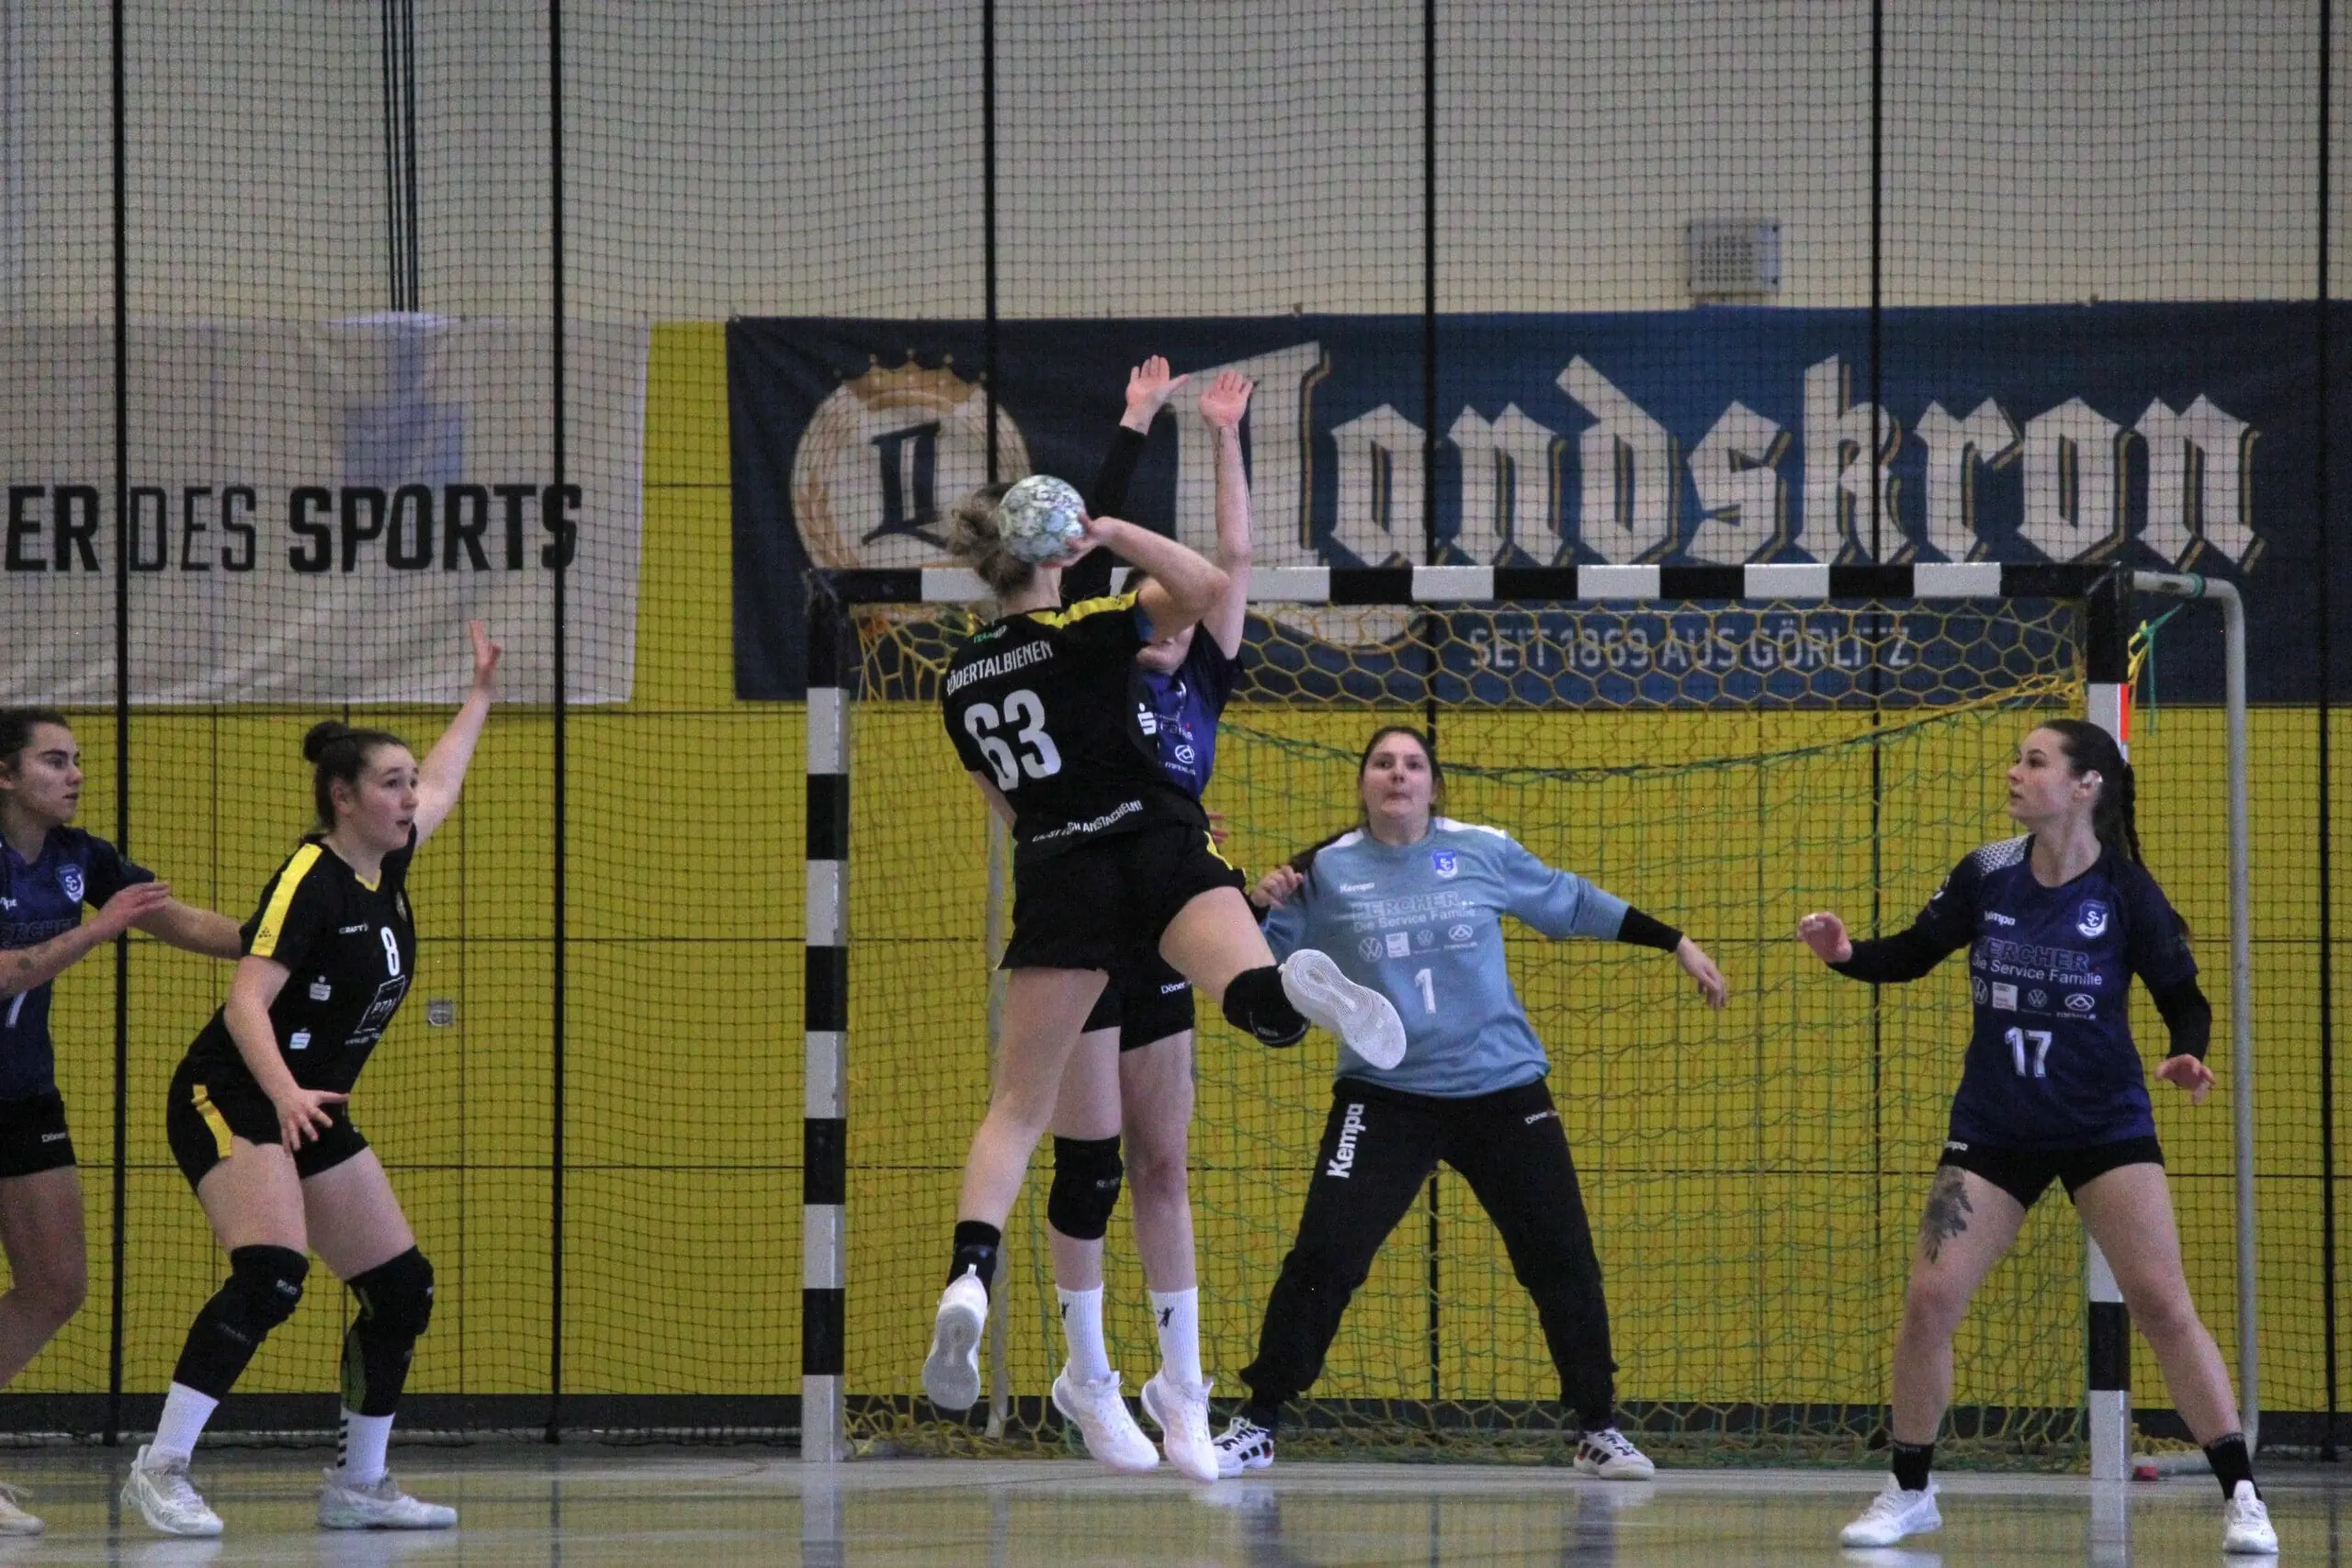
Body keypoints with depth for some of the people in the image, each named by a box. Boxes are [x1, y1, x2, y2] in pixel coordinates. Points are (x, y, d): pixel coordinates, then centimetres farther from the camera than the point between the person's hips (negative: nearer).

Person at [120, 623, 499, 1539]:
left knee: (402, 1290, 5)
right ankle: (159, 1471, -28)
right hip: (229, 1099, -9)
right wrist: (285, 1094, -39)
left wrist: (480, 693, 41)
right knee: (270, 1274, -29)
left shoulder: (386, 865, 8)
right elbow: (247, 1000, -25)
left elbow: (439, 786, 30)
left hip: (313, 1112, 9)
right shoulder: (309, 878, -17)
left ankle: (358, 1487, 17)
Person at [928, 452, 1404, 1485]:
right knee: (1255, 998, -22)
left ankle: (968, 1282, -15)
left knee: (1018, 1107, 6)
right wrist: (1110, 531, -9)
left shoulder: (960, 681, 14)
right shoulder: (1083, 633, -1)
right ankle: (1290, 987, -62)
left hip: (1055, 878, 3)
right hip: (1160, 851, -3)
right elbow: (1209, 587, -11)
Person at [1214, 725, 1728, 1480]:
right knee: (1322, 1257, -12)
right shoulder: (1326, 872, -3)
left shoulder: (1484, 852, -1)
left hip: (1503, 1091, 2)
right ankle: (1256, 1426, -1)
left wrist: (1677, 944, 16)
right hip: (1384, 1098, -1)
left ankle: (1597, 1429, 18)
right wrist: (1260, 907, -18)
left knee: (1563, 1260, 1)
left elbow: (1574, 903, 13)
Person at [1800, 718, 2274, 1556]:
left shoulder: (2125, 891, -12)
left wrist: (2188, 1056, -25)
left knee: (2162, 1304, -11)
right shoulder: (1985, 876, -4)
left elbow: (2183, 998, -4)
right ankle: (1908, 1492, 14)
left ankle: (2242, 1496, -3)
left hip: (2105, 1127, -3)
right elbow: (1910, 955, 7)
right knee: (1929, 1299, -5)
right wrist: (1846, 953, -13)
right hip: (1993, 1130, 3)